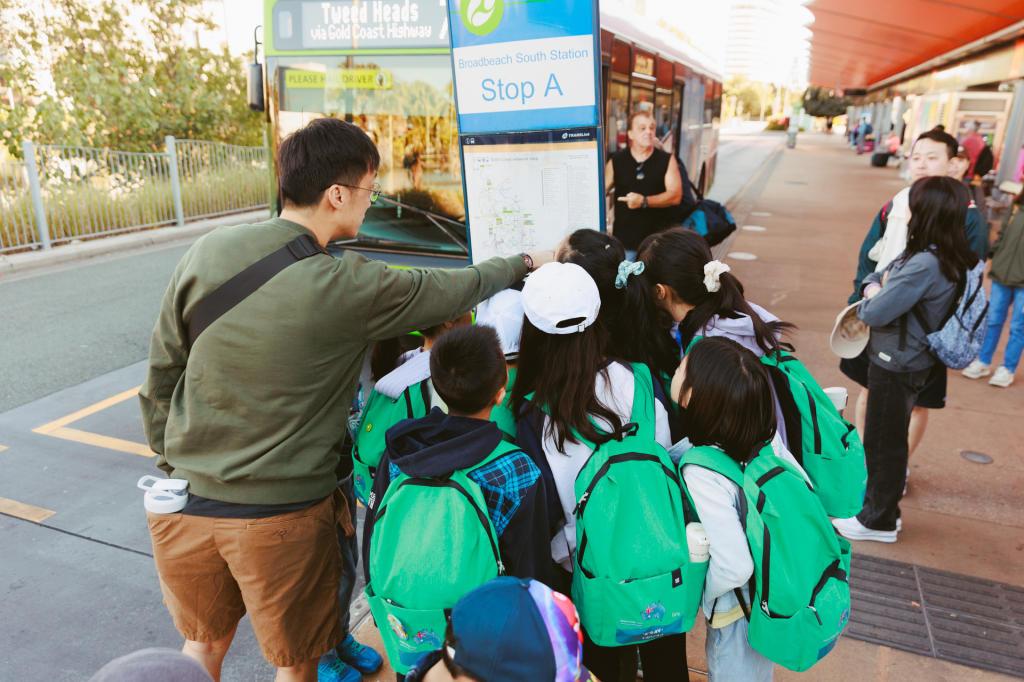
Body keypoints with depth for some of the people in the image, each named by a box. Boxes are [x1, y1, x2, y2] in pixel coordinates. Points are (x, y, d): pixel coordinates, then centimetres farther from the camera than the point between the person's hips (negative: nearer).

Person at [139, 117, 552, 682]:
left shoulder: (208, 253, -6)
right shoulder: (348, 289, -19)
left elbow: (162, 372, 3)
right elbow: (453, 290, -5)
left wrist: (172, 465, 17)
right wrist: (527, 262, 14)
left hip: (185, 504, 5)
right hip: (280, 515, -5)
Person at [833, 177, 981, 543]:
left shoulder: (925, 265, -28)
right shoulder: (951, 259, 4)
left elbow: (876, 313, -28)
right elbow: (875, 275, 12)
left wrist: (872, 297, -7)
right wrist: (879, 285, -8)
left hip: (896, 366, -10)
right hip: (908, 361, 10)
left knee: (883, 442, 5)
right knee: (888, 438, 23)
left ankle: (878, 521, 21)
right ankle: (881, 501, 42)